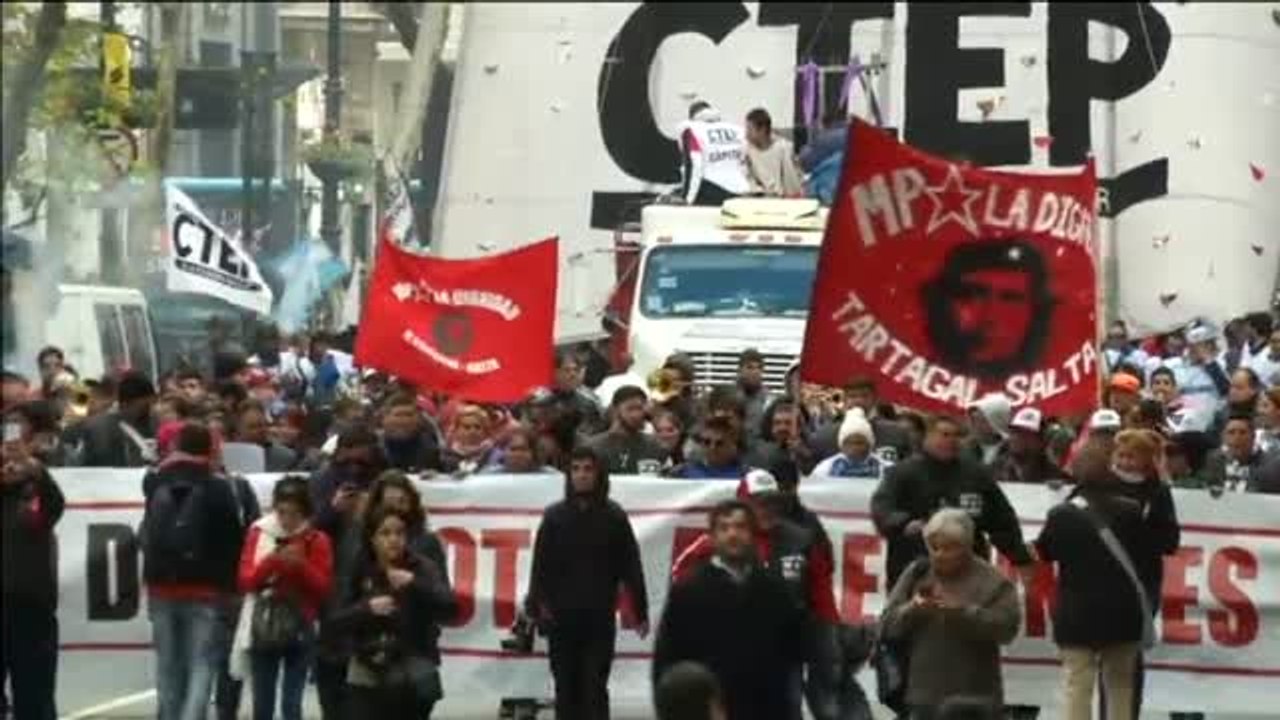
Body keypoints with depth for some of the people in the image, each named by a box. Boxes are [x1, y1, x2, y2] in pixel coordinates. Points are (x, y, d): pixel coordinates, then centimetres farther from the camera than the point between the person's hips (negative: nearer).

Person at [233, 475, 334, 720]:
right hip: (263, 629, 2)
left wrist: (301, 565, -21)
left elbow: (323, 587, -5)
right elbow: (246, 581, -2)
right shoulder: (259, 534, 1)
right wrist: (270, 562, -20)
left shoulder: (317, 541, -2)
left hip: (300, 631, -2)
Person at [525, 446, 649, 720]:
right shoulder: (555, 516, 4)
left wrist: (641, 612, -3)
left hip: (600, 618, -2)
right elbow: (541, 565, -1)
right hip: (561, 617, 2)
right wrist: (536, 605, -12)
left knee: (595, 688, -6)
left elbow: (630, 566, -1)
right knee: (566, 687, 7)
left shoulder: (613, 517, 0)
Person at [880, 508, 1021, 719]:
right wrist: (911, 610, -15)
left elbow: (1007, 627, -14)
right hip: (924, 695, 4)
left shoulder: (991, 581, -4)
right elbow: (887, 623, 6)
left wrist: (962, 611, -24)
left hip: (973, 699, -4)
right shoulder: (916, 574, 8)